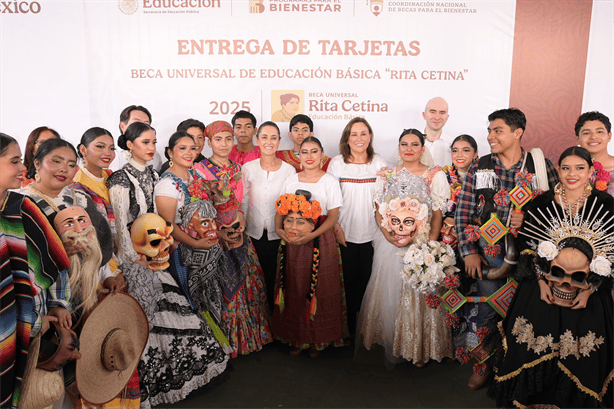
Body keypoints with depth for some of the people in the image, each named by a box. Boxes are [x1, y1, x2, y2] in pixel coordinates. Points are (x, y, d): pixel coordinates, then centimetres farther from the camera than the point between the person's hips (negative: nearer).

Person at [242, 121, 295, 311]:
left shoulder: (289, 170, -5)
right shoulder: (248, 168, -2)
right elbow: (244, 202, 5)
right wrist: (241, 230, 5)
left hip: (279, 234, -1)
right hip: (255, 233, 1)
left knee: (275, 276, 6)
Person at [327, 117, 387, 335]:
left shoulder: (379, 163, 5)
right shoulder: (337, 163, 1)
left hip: (372, 233, 1)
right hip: (345, 233, -1)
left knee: (368, 278, 8)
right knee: (348, 279, 7)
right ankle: (348, 327, 24)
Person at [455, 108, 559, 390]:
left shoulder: (541, 166, -2)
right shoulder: (478, 169, 1)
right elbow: (462, 213, 0)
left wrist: (529, 218, -17)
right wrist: (468, 252, -4)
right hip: (489, 255, 1)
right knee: (487, 311, 10)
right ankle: (484, 365, 31)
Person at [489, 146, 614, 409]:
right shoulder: (542, 204, 1)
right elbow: (526, 245, 3)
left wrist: (589, 289, -9)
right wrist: (542, 281, -6)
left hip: (589, 291, 0)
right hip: (544, 284, 1)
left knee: (579, 352, -4)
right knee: (535, 344, -4)